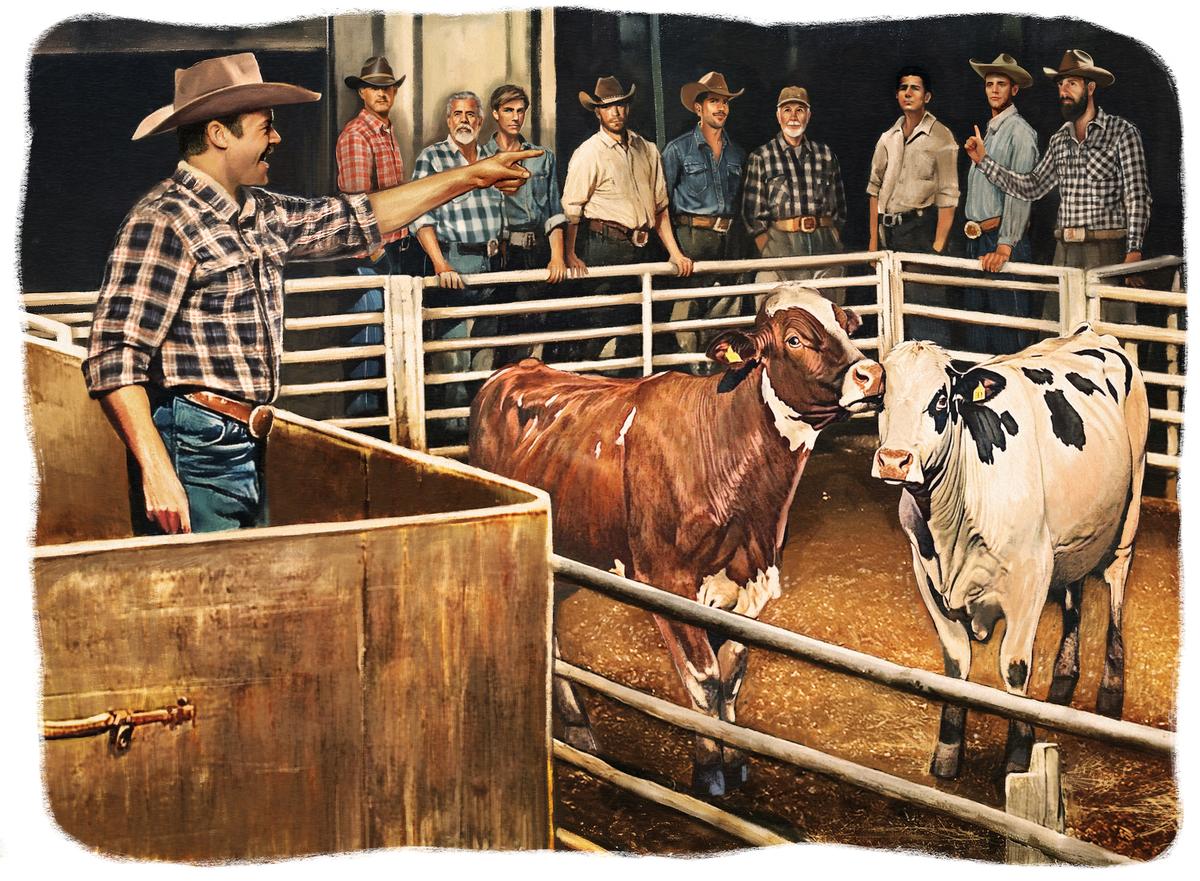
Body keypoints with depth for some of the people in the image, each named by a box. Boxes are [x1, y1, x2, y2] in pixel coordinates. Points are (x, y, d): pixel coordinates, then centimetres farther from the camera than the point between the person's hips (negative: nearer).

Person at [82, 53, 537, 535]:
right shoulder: (163, 223, -14)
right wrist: (156, 472, -27)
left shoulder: (258, 213, 14)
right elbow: (115, 359, -19)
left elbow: (355, 219, 26)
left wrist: (469, 176, 28)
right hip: (195, 457, -9)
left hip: (247, 449, 10)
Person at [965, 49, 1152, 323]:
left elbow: (1137, 197, -7)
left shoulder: (1122, 132, -2)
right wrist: (984, 160, 9)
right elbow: (1032, 187, 15)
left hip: (1107, 250, -6)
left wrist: (1134, 252, -16)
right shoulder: (1059, 140, 17)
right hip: (1065, 252, 6)